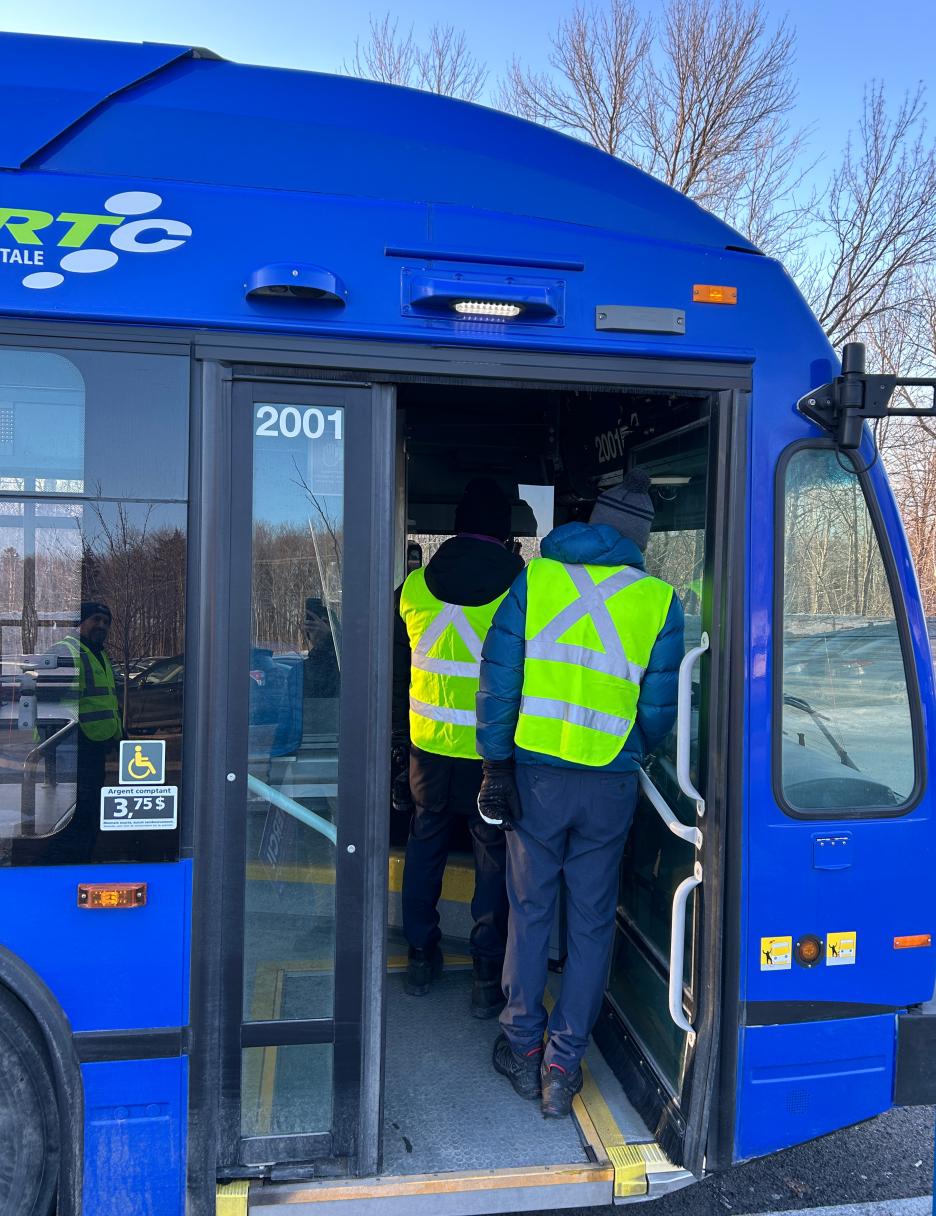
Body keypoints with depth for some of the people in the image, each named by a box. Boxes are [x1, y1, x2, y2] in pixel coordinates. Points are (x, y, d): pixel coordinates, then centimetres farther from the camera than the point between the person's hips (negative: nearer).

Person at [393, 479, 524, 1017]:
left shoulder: (416, 584, 0)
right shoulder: (522, 586, -11)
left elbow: (398, 673, 7)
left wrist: (399, 745, 18)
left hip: (428, 745, 3)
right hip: (493, 751, -3)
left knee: (426, 845, 19)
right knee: (495, 856, 10)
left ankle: (421, 957, 31)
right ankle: (489, 977, 18)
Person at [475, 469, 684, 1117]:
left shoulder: (535, 577, -1)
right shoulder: (659, 599, -2)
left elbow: (499, 677, -5)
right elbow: (661, 706, 1)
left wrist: (496, 762, -1)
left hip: (536, 772, 0)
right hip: (611, 784, 0)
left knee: (531, 910, 15)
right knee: (592, 922, 13)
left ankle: (523, 1048, 28)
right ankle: (563, 1066, 21)